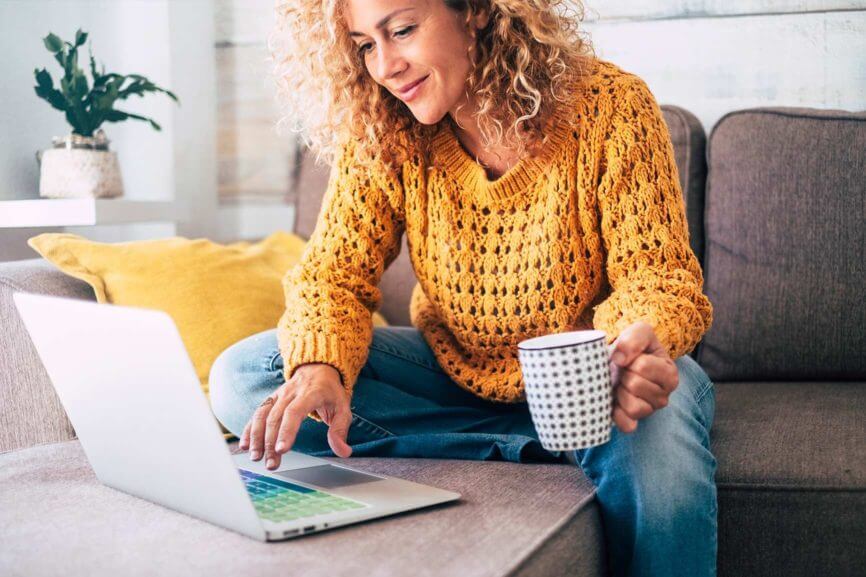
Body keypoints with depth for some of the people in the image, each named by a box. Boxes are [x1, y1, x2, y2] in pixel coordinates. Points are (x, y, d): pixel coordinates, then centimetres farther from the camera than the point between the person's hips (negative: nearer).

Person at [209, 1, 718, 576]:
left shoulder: (609, 105, -17)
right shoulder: (380, 136, -8)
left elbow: (655, 271, -18)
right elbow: (333, 273, -11)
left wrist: (640, 345, -42)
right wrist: (319, 369, -34)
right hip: (454, 371, 5)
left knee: (659, 445, -41)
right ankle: (549, 448, -18)